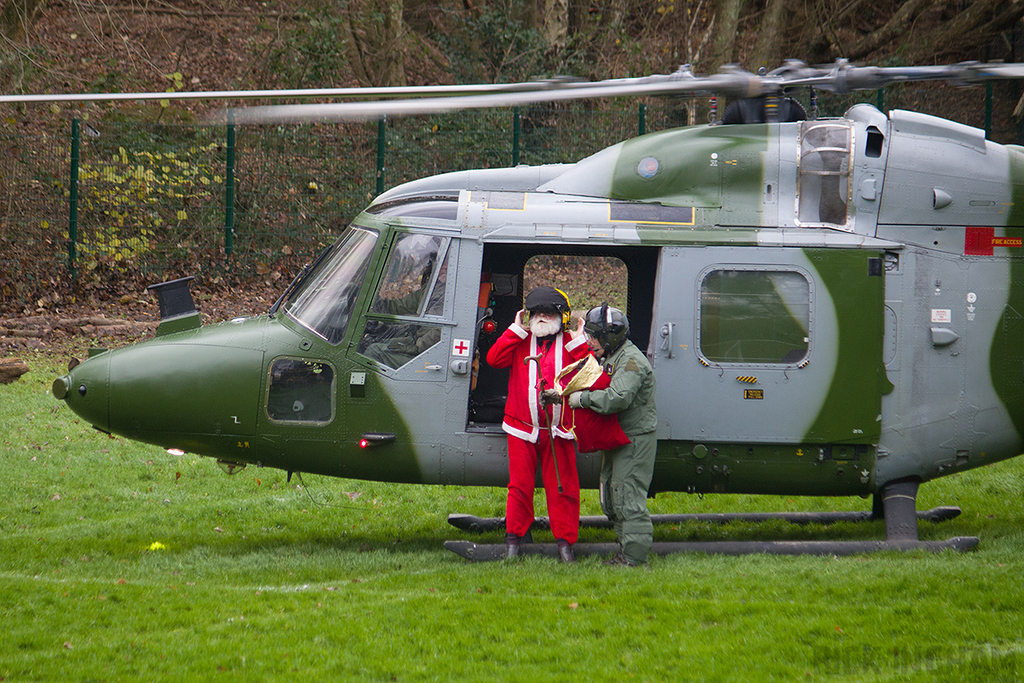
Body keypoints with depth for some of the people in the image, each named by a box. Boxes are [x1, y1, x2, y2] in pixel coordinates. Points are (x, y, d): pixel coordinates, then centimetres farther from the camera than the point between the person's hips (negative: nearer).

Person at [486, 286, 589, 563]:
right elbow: (494, 359, -5)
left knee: (562, 487, 1)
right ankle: (513, 538, 13)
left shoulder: (569, 344, 6)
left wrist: (580, 343, -10)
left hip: (558, 432, -1)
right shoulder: (520, 341, 9)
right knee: (520, 485, 4)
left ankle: (565, 540, 8)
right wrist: (516, 331, -5)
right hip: (522, 429, 1)